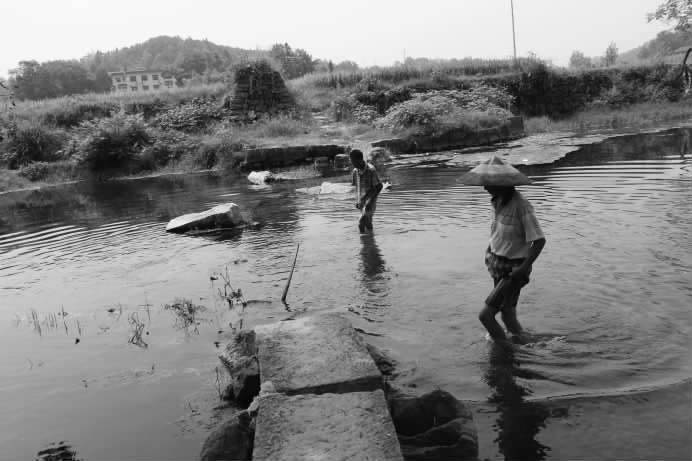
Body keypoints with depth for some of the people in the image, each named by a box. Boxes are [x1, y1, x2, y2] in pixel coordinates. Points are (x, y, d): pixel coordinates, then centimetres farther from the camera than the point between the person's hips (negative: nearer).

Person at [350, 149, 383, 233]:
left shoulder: (371, 170, -16)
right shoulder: (355, 171, 5)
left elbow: (379, 186, -13)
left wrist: (371, 200, -18)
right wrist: (357, 201, 14)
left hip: (370, 200, -7)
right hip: (361, 201, 7)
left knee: (361, 222, -21)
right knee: (367, 222, 13)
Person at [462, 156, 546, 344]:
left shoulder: (521, 205, -23)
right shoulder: (497, 201, 0)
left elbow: (539, 240, -22)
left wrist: (524, 267, -25)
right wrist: (489, 251, 12)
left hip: (513, 269, -7)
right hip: (497, 265, 7)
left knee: (485, 315, -9)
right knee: (507, 315, 18)